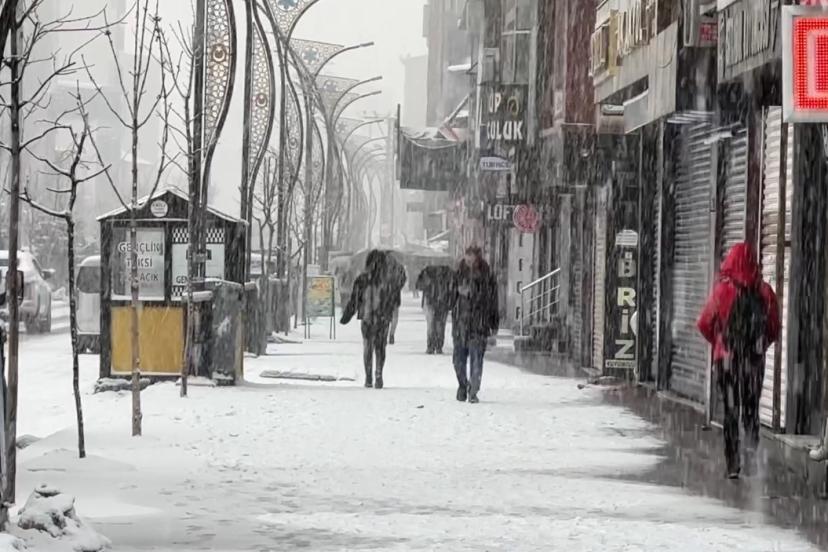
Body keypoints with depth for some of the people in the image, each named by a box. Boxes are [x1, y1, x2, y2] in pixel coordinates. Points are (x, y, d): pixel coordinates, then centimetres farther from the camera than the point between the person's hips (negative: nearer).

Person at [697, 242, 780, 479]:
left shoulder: (723, 289, -8)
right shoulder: (764, 291, -4)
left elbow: (705, 323, -3)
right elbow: (774, 330, 2)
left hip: (726, 358, -1)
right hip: (755, 359, 1)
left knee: (730, 408, 6)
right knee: (751, 405, 16)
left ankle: (733, 463, 2)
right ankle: (751, 434, -15)